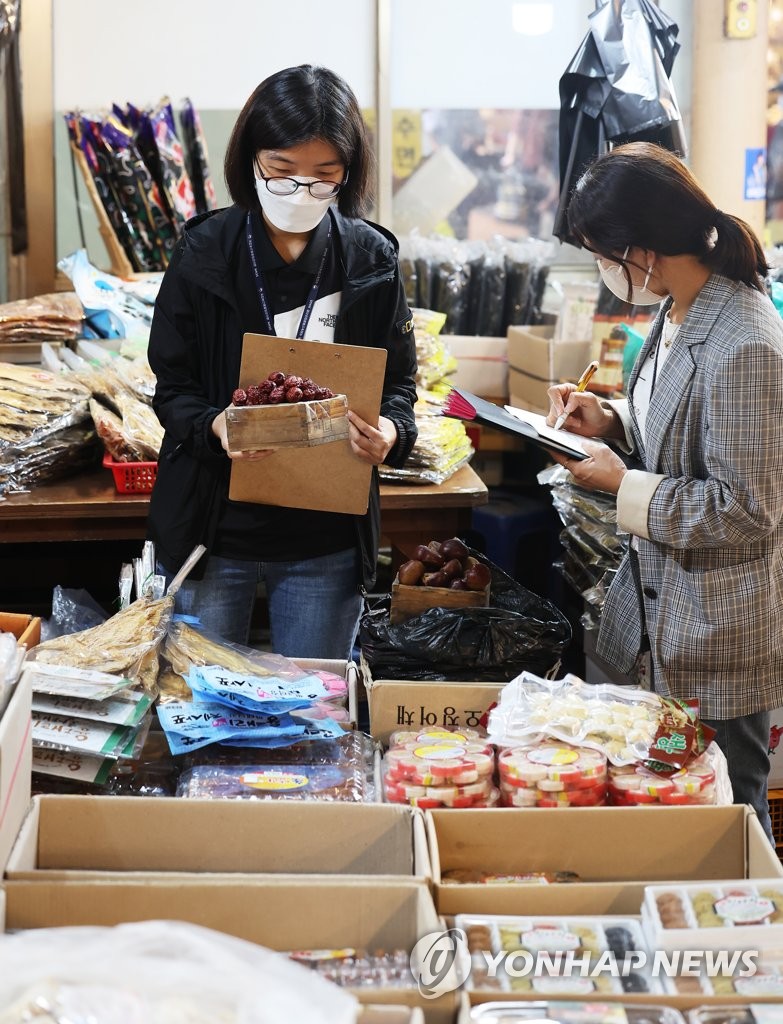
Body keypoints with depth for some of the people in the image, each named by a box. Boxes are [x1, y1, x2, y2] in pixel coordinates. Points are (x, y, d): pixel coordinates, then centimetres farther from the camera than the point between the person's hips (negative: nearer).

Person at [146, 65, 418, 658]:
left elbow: (400, 382, 4)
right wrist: (214, 425, -22)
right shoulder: (206, 253, -5)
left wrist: (391, 430, -18)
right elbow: (172, 384, -1)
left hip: (328, 540, 1)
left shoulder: (371, 260, -3)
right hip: (214, 528, 0)